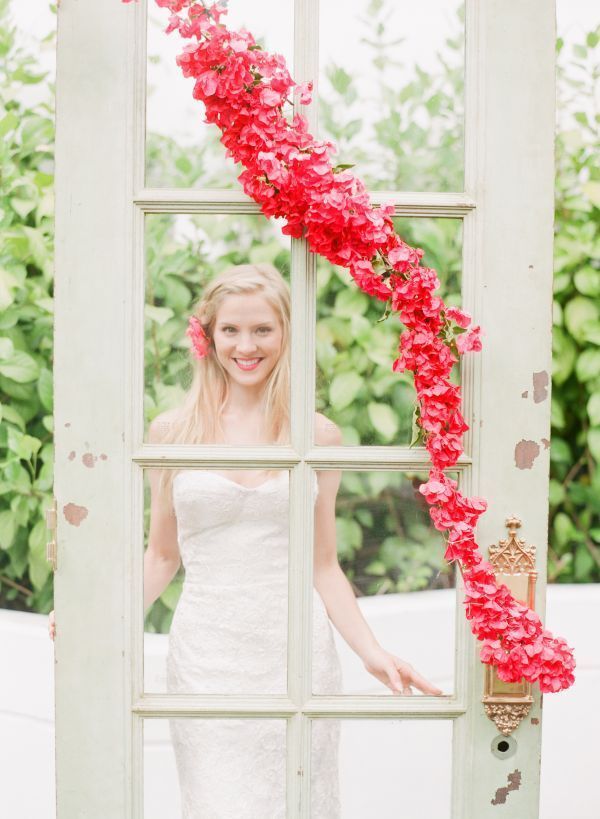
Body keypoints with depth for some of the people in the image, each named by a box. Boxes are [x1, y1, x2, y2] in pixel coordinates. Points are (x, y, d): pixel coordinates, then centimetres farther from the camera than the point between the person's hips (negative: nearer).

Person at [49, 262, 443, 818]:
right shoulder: (172, 431, 3)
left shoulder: (318, 436, 4)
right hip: (206, 659, -1)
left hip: (296, 655, 1)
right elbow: (161, 556, 9)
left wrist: (372, 652, -2)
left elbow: (322, 565, 9)